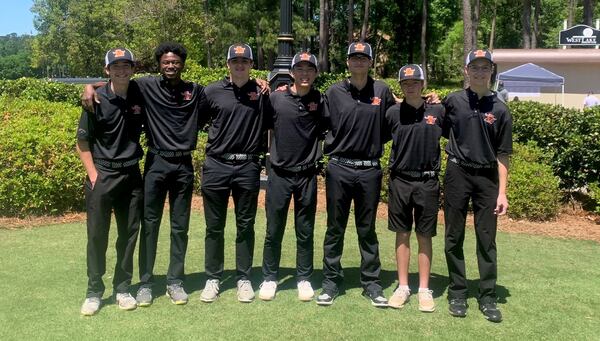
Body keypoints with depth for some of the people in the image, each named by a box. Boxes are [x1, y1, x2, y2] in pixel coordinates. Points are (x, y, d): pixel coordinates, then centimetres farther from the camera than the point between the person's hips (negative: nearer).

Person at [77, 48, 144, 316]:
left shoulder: (140, 95, 1)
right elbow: (82, 143, -3)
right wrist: (93, 175, -10)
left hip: (131, 175, 3)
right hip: (102, 175, -3)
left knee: (129, 234, 8)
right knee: (97, 235, 4)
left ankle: (122, 288, 22)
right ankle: (94, 291, 17)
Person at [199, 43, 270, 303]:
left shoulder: (262, 92, 2)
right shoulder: (212, 91, 2)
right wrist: (211, 142, 4)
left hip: (248, 167, 0)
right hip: (216, 165, 0)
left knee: (245, 226, 9)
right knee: (214, 226, 8)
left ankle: (244, 279, 20)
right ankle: (212, 279, 20)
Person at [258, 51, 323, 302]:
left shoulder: (320, 101, -1)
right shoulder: (276, 98, -2)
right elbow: (267, 128, 9)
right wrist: (270, 155, 5)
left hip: (307, 175, 0)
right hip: (279, 174, 0)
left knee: (305, 232, 9)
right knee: (273, 231, 8)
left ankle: (304, 279, 22)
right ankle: (269, 278, 21)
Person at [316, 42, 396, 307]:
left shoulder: (382, 91, 3)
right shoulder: (334, 92, 2)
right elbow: (323, 126, 6)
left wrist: (373, 142, 2)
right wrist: (333, 146, -4)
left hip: (370, 170, 0)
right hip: (339, 169, 0)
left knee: (367, 230, 11)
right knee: (335, 229, 8)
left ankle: (371, 282, 21)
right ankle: (331, 281, 19)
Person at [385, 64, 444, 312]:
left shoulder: (437, 111, -1)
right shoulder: (393, 113, 0)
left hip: (427, 182, -1)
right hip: (400, 180, 1)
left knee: (425, 236, 7)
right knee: (402, 234, 8)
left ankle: (424, 290, 16)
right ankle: (402, 287, 18)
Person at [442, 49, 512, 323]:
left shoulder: (500, 110, 1)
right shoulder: (453, 101, 2)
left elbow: (502, 155, 2)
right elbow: (441, 132, 15)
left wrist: (502, 192, -3)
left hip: (487, 177, 0)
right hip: (457, 174, 0)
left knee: (487, 240, 5)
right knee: (454, 238, 7)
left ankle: (488, 297, 15)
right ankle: (457, 293, 19)